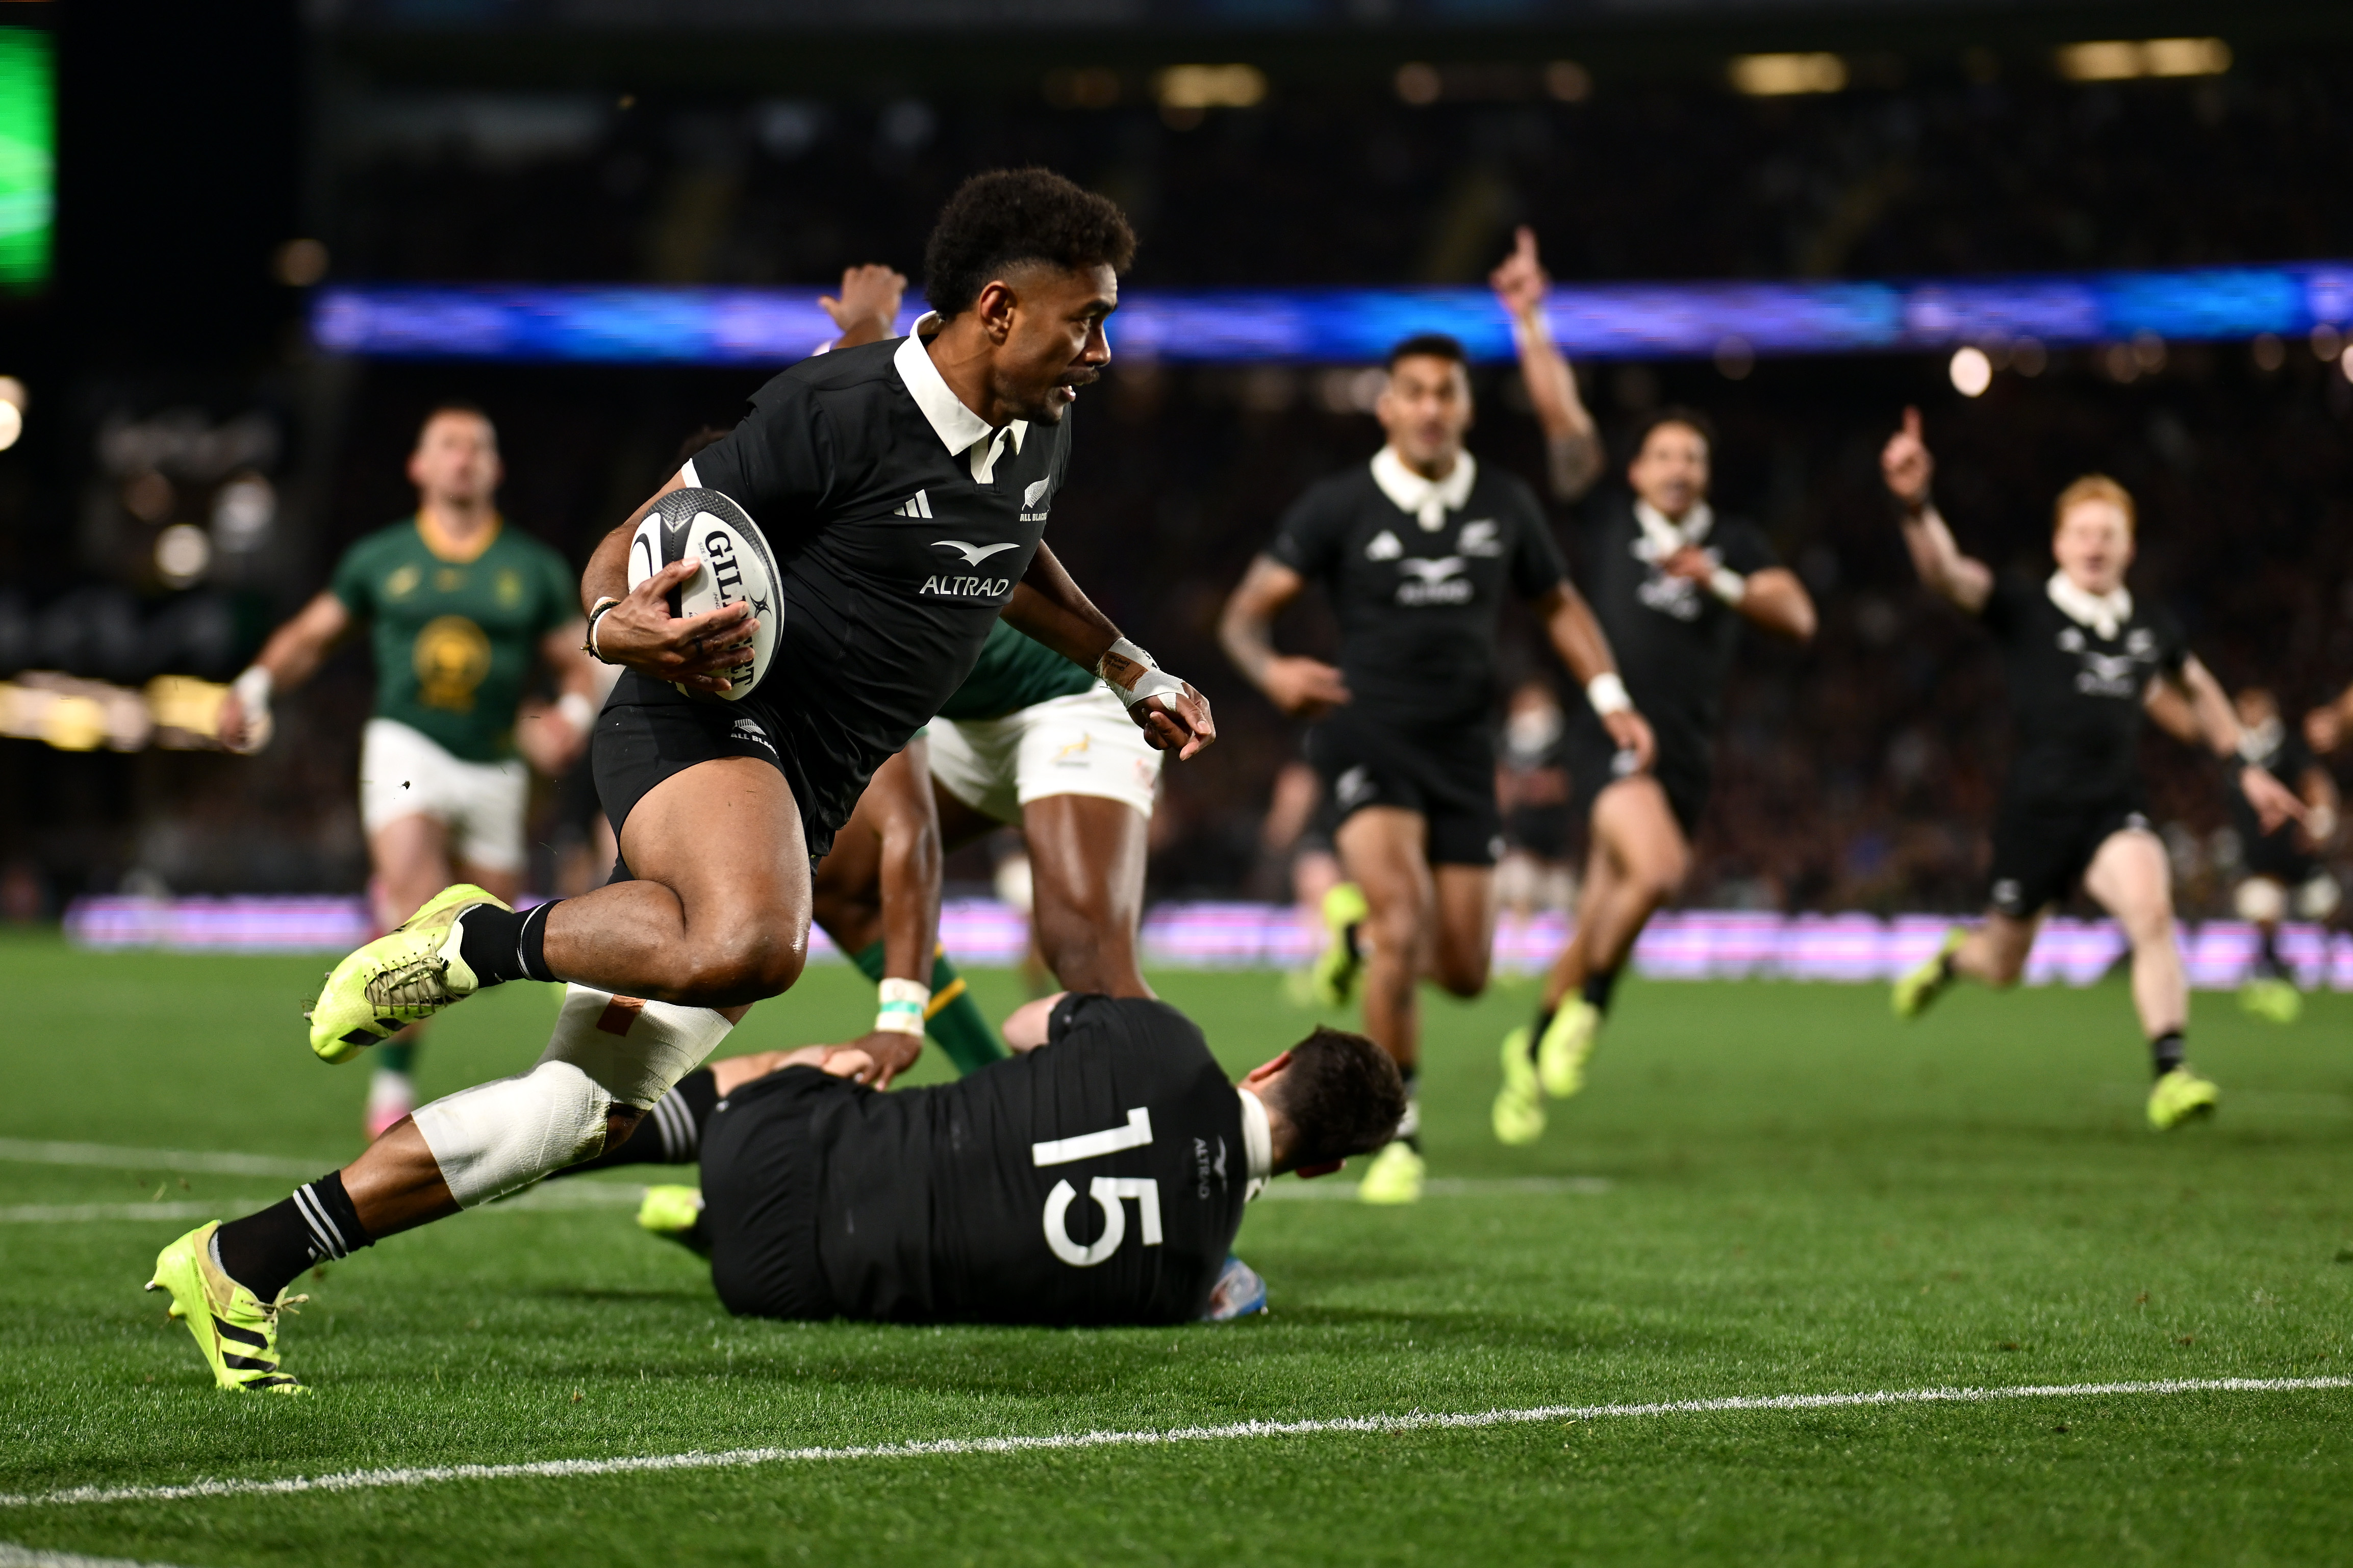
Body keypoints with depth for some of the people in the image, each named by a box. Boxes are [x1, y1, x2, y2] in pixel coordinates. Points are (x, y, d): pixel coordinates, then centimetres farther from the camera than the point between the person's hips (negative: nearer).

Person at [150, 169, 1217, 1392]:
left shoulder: (1036, 441, 12)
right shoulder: (838, 412, -13)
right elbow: (634, 544, -8)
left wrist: (1132, 673, 38)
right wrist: (619, 624, -29)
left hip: (799, 803, 8)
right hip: (703, 723, -8)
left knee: (583, 1107, -2)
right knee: (748, 946, -42)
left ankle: (243, 1260, 3)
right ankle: (478, 941, -16)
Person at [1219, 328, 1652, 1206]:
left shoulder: (1505, 506, 5)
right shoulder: (1338, 508, -5)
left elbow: (1557, 604, 19)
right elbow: (1246, 612, -6)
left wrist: (1609, 696, 5)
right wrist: (1271, 671, -28)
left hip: (1461, 748, 4)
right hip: (1366, 735, -4)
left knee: (1463, 974, 1)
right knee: (1402, 919, -26)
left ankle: (1362, 927, 39)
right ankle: (1398, 1136, -14)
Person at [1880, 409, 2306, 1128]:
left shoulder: (2151, 629, 7)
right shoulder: (2023, 609, -6)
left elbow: (2197, 690, 28)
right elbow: (1947, 574, -24)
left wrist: (2244, 770, 23)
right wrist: (1915, 505, -42)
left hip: (2114, 812, 2)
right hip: (2036, 813, -2)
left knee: (2151, 909, -29)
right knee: (2003, 964, 13)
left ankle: (2170, 1075, -30)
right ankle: (1953, 957, 53)